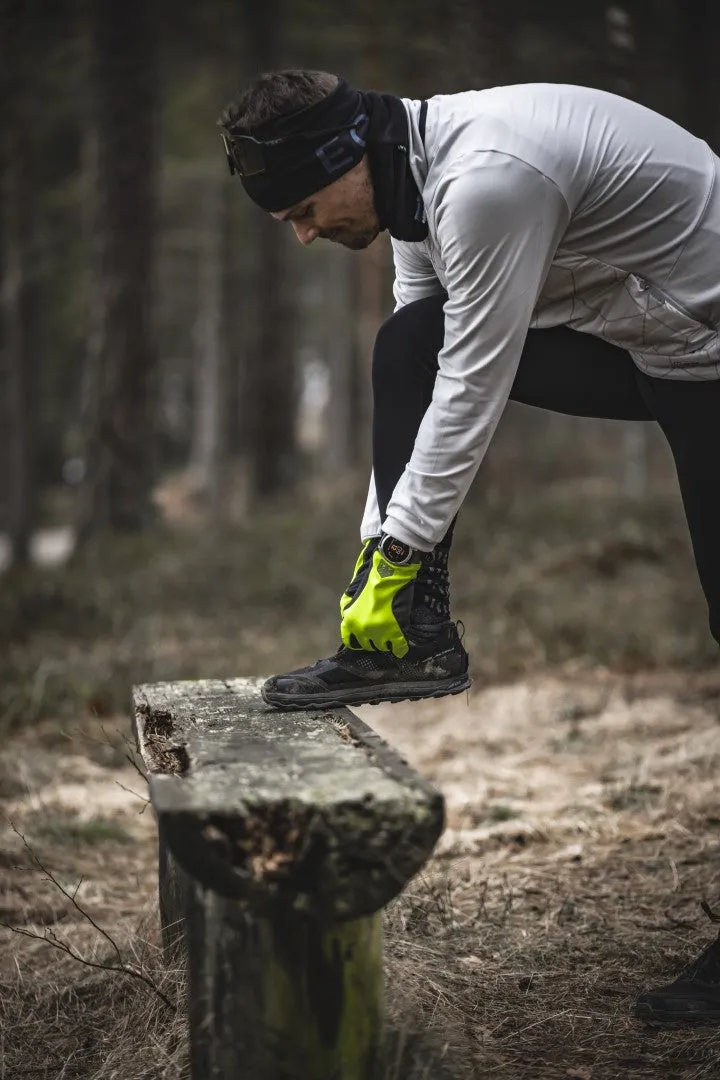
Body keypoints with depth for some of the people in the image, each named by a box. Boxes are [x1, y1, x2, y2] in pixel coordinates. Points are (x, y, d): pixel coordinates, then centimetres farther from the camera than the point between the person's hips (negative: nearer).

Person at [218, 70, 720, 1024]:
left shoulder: (488, 180, -30)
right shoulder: (414, 173, 1)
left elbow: (475, 389, -25)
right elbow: (430, 373, 7)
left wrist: (397, 559, -16)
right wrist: (377, 549, 6)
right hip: (633, 335, 9)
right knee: (407, 344, -5)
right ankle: (418, 639, -3)